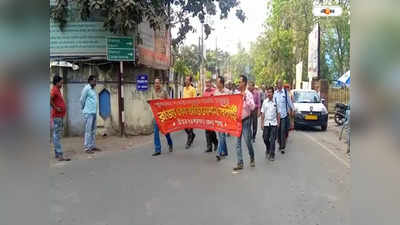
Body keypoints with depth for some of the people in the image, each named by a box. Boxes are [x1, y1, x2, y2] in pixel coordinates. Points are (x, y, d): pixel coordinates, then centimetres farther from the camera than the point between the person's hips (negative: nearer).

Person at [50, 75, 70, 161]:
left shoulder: (57, 90, 17)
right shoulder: (54, 90, -12)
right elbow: (50, 100, -27)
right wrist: (56, 108, -19)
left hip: (60, 116, 10)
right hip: (57, 116, -10)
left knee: (57, 135, 13)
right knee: (57, 135, -9)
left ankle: (57, 154, 20)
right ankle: (60, 156, -10)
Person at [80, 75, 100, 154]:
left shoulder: (93, 89, 14)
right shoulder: (86, 88, -10)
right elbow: (82, 100, -6)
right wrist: (83, 108, 7)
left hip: (94, 112, 8)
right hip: (88, 113, -8)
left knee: (93, 131, 11)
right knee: (88, 131, -5)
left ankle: (93, 146, 18)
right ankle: (87, 148, -1)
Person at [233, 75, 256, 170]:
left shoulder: (248, 94, -9)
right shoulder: (236, 93, 6)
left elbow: (252, 107, -20)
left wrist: (245, 98, -27)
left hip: (245, 120, -5)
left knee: (248, 141, 2)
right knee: (238, 143, 5)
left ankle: (252, 159, 26)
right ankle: (240, 163, 11)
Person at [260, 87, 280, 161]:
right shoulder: (265, 102, 4)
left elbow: (278, 113, 3)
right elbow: (263, 113, 6)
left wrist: (278, 122, 0)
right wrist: (262, 123, 3)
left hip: (274, 123, -2)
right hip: (266, 123, 2)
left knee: (272, 140, -3)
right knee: (265, 138, 7)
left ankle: (272, 154, 6)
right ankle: (268, 150, 33)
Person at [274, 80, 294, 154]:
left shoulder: (285, 92, 0)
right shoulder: (274, 93, 4)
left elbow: (289, 101, 7)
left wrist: (292, 109, 9)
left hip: (284, 114, -2)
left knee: (283, 131, -6)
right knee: (278, 131, 10)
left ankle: (283, 147, -4)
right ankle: (280, 144, 26)